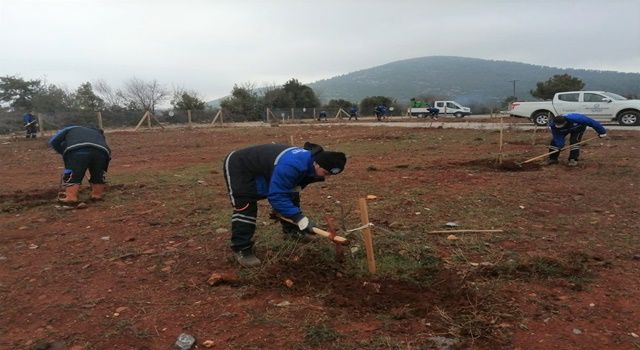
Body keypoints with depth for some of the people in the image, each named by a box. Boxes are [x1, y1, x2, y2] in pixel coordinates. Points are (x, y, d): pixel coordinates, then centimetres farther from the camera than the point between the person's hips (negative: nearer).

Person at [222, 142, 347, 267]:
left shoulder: (309, 161, -10)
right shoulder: (291, 166, -42)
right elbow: (276, 195, -40)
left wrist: (279, 208, 6)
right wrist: (300, 218, -39)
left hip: (263, 167, 9)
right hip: (238, 167, -9)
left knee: (291, 197, 9)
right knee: (245, 208, -20)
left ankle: (291, 231, 25)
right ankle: (241, 249, -6)